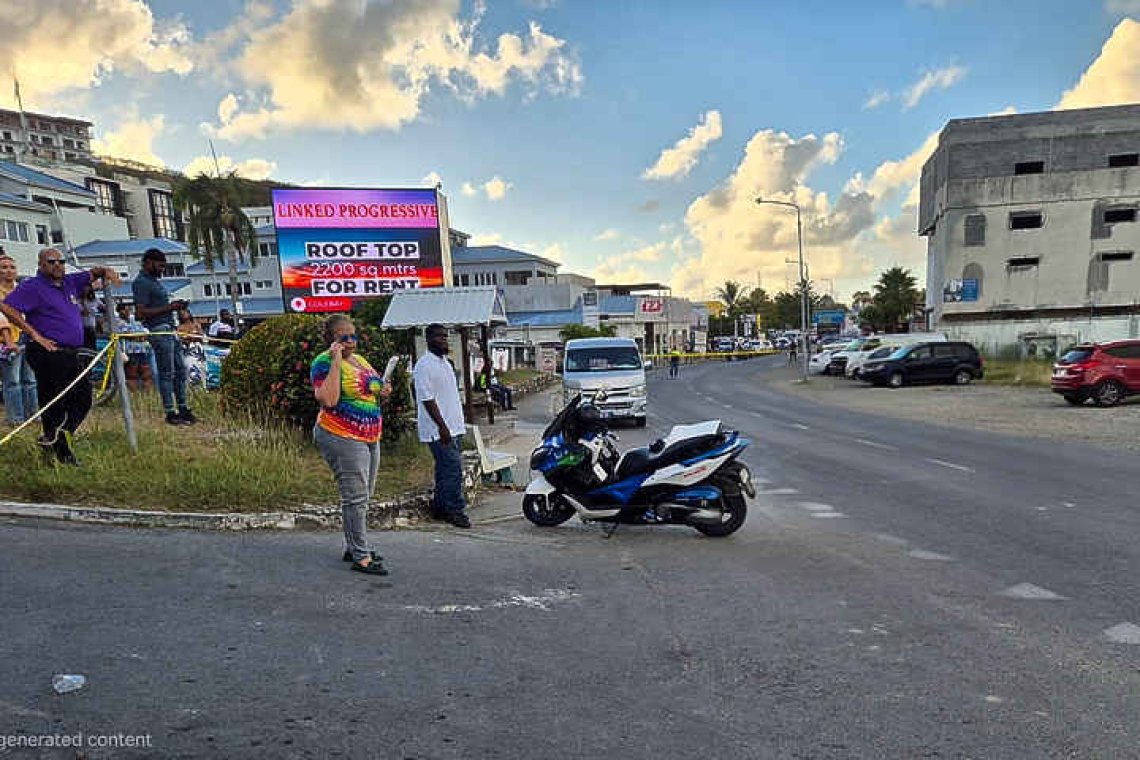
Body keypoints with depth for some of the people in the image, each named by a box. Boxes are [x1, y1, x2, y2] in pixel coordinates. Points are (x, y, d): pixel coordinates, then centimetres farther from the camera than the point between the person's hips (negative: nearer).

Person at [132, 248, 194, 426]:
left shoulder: (154, 280, 20)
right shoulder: (141, 283, -10)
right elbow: (140, 313, -17)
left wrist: (174, 306, 7)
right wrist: (168, 307, -17)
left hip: (170, 329, 10)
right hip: (159, 331, -10)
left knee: (181, 369, 11)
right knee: (167, 373, -5)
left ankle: (183, 409, 17)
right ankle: (171, 413, 1)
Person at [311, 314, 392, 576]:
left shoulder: (361, 360, 16)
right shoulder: (324, 363, -10)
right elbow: (328, 400, -25)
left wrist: (383, 392, 5)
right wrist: (336, 362, -23)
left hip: (370, 438, 9)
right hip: (342, 438, -9)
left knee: (363, 496, 15)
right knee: (355, 497, -8)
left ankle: (354, 547, 29)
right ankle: (360, 557, -2)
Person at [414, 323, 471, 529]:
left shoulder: (445, 363, 18)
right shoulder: (424, 365, -12)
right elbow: (427, 399, -18)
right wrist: (442, 426, -22)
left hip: (453, 428, 9)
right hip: (439, 430, -9)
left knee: (445, 469, 13)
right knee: (453, 469, -10)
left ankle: (440, 507, 22)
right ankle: (455, 510, -2)